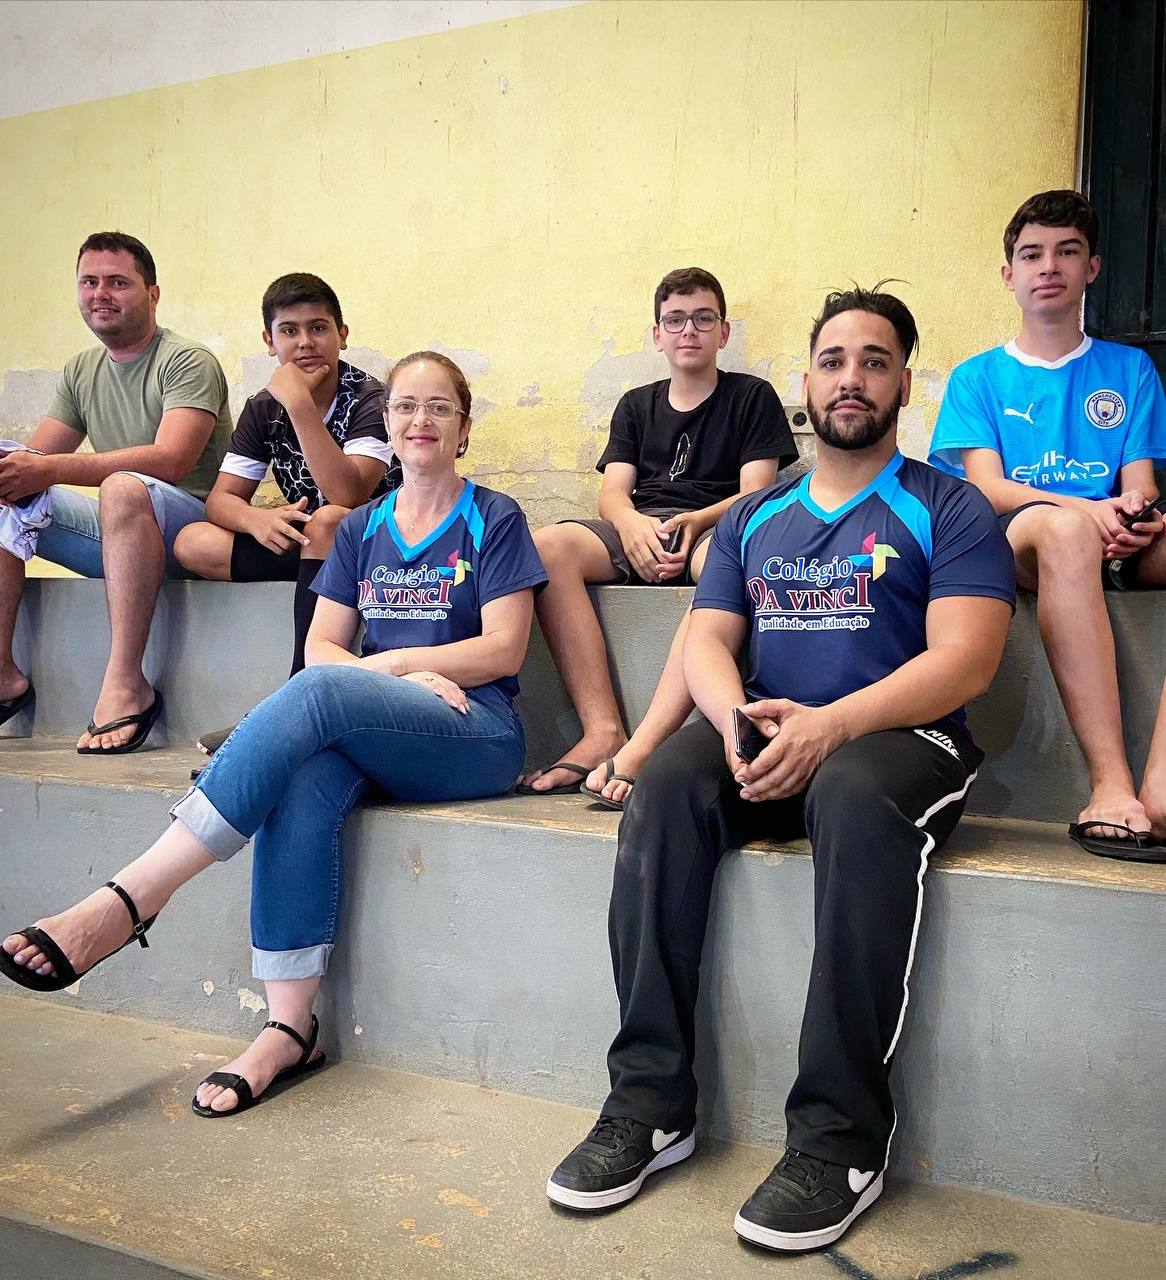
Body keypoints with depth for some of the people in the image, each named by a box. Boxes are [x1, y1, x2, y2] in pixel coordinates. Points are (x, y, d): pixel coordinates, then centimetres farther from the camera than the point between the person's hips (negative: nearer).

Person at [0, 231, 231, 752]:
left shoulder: (187, 362, -9)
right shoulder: (81, 371, 14)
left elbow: (171, 460, -25)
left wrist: (51, 468, -31)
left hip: (190, 526, -7)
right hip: (119, 532, 8)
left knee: (124, 487, -37)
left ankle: (125, 685, -36)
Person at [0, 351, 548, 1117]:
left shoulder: (494, 520, 6)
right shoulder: (362, 529, 19)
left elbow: (504, 651, -4)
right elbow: (321, 644, 10)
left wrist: (378, 665, -8)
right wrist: (411, 677, -9)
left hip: (477, 734, -4)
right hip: (372, 737, 4)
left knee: (317, 693, -33)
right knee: (305, 776, -33)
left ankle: (133, 897, -32)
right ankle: (290, 1028, -29)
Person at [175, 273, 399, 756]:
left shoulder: (370, 399, -13)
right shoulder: (263, 410, 5)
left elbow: (348, 494, -29)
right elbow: (221, 498, -1)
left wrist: (301, 404, -31)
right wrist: (257, 519, -24)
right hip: (305, 539, 6)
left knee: (326, 524, -38)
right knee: (193, 543, -12)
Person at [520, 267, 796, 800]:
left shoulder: (752, 397, 14)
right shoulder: (635, 405, 24)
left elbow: (756, 494, 2)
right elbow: (612, 492, 11)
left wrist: (694, 521, -19)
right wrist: (633, 525, -15)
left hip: (713, 530, -3)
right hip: (637, 532, 3)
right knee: (548, 545, -29)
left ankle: (643, 746, -47)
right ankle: (603, 732, -34)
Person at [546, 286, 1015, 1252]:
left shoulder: (948, 508, 6)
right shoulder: (753, 519, 20)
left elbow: (965, 660, -8)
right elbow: (706, 642, 11)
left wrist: (827, 725, -22)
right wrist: (736, 717, -14)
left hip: (900, 738, -3)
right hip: (765, 742, 4)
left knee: (855, 800, -38)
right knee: (666, 782, -27)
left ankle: (841, 1139, -29)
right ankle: (651, 1102, -22)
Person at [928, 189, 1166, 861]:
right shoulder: (977, 379, 15)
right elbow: (987, 485, -1)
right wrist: (1087, 508, -20)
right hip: (1014, 546, -2)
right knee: (1061, 526, -38)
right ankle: (1111, 785, -44)